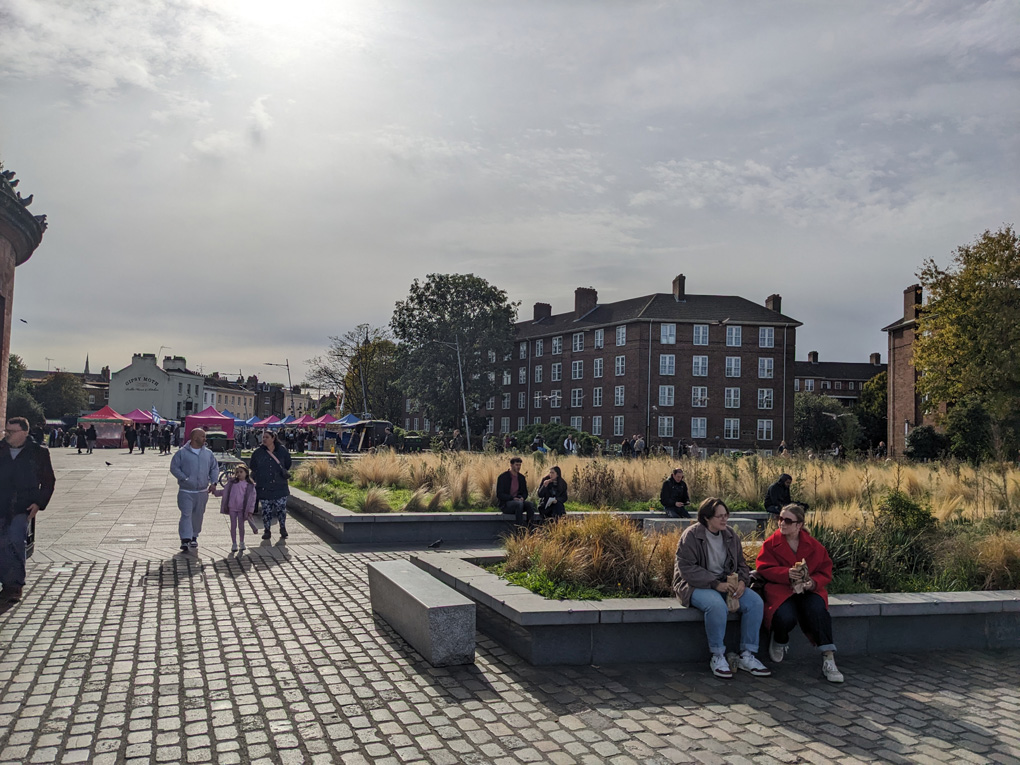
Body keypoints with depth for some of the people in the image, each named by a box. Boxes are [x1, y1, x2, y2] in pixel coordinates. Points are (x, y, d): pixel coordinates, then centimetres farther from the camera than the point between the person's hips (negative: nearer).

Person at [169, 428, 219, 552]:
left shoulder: (208, 453, 7)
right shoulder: (182, 453, -5)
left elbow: (215, 468, 13)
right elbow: (174, 468, -5)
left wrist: (213, 482, 0)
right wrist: (185, 479, -16)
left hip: (202, 491, 4)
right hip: (186, 491, -4)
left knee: (198, 515, 12)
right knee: (186, 514, -10)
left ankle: (194, 537, 27)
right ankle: (185, 539, -13)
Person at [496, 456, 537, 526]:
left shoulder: (521, 478, 12)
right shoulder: (502, 477, -5)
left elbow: (525, 492, 19)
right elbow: (499, 495, -9)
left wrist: (522, 498, -6)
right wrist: (513, 498, -20)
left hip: (518, 501, 5)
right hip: (505, 504, -5)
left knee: (530, 505, -25)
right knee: (519, 504, -36)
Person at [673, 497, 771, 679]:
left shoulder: (730, 535, 9)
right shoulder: (691, 535, -11)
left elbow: (741, 563, 14)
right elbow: (687, 569, -18)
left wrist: (742, 581, -10)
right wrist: (716, 584, -26)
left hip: (726, 583, 6)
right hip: (696, 586, -6)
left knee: (755, 602, -17)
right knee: (717, 605, -37)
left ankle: (747, 656, -8)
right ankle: (718, 657, -19)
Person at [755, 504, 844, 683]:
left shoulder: (814, 546, 6)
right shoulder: (770, 544, 3)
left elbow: (825, 572, 6)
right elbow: (764, 569, -4)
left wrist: (813, 582, -17)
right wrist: (787, 573, -21)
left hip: (808, 589, 1)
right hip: (780, 589, -1)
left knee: (818, 610, -33)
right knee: (785, 617, -32)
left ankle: (829, 660, -29)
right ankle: (779, 642, 6)